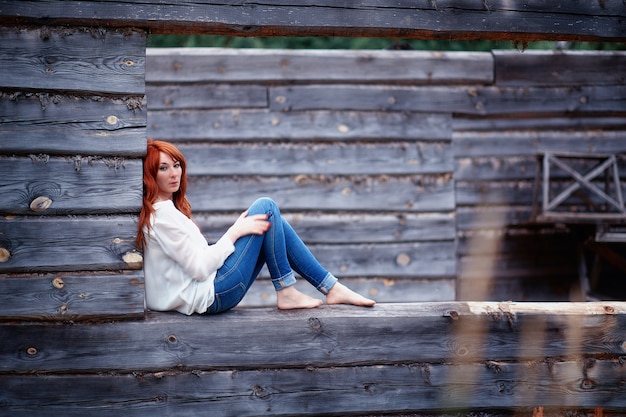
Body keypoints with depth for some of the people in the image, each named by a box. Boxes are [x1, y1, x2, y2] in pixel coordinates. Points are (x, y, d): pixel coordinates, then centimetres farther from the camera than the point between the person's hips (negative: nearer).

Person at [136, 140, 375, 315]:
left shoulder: (166, 208, 13)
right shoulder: (162, 215, -19)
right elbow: (201, 269, -21)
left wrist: (237, 229, 6)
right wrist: (234, 232, -11)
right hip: (210, 295, -10)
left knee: (274, 226, 13)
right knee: (266, 208, -5)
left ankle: (331, 287, 11)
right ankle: (286, 292, -1)